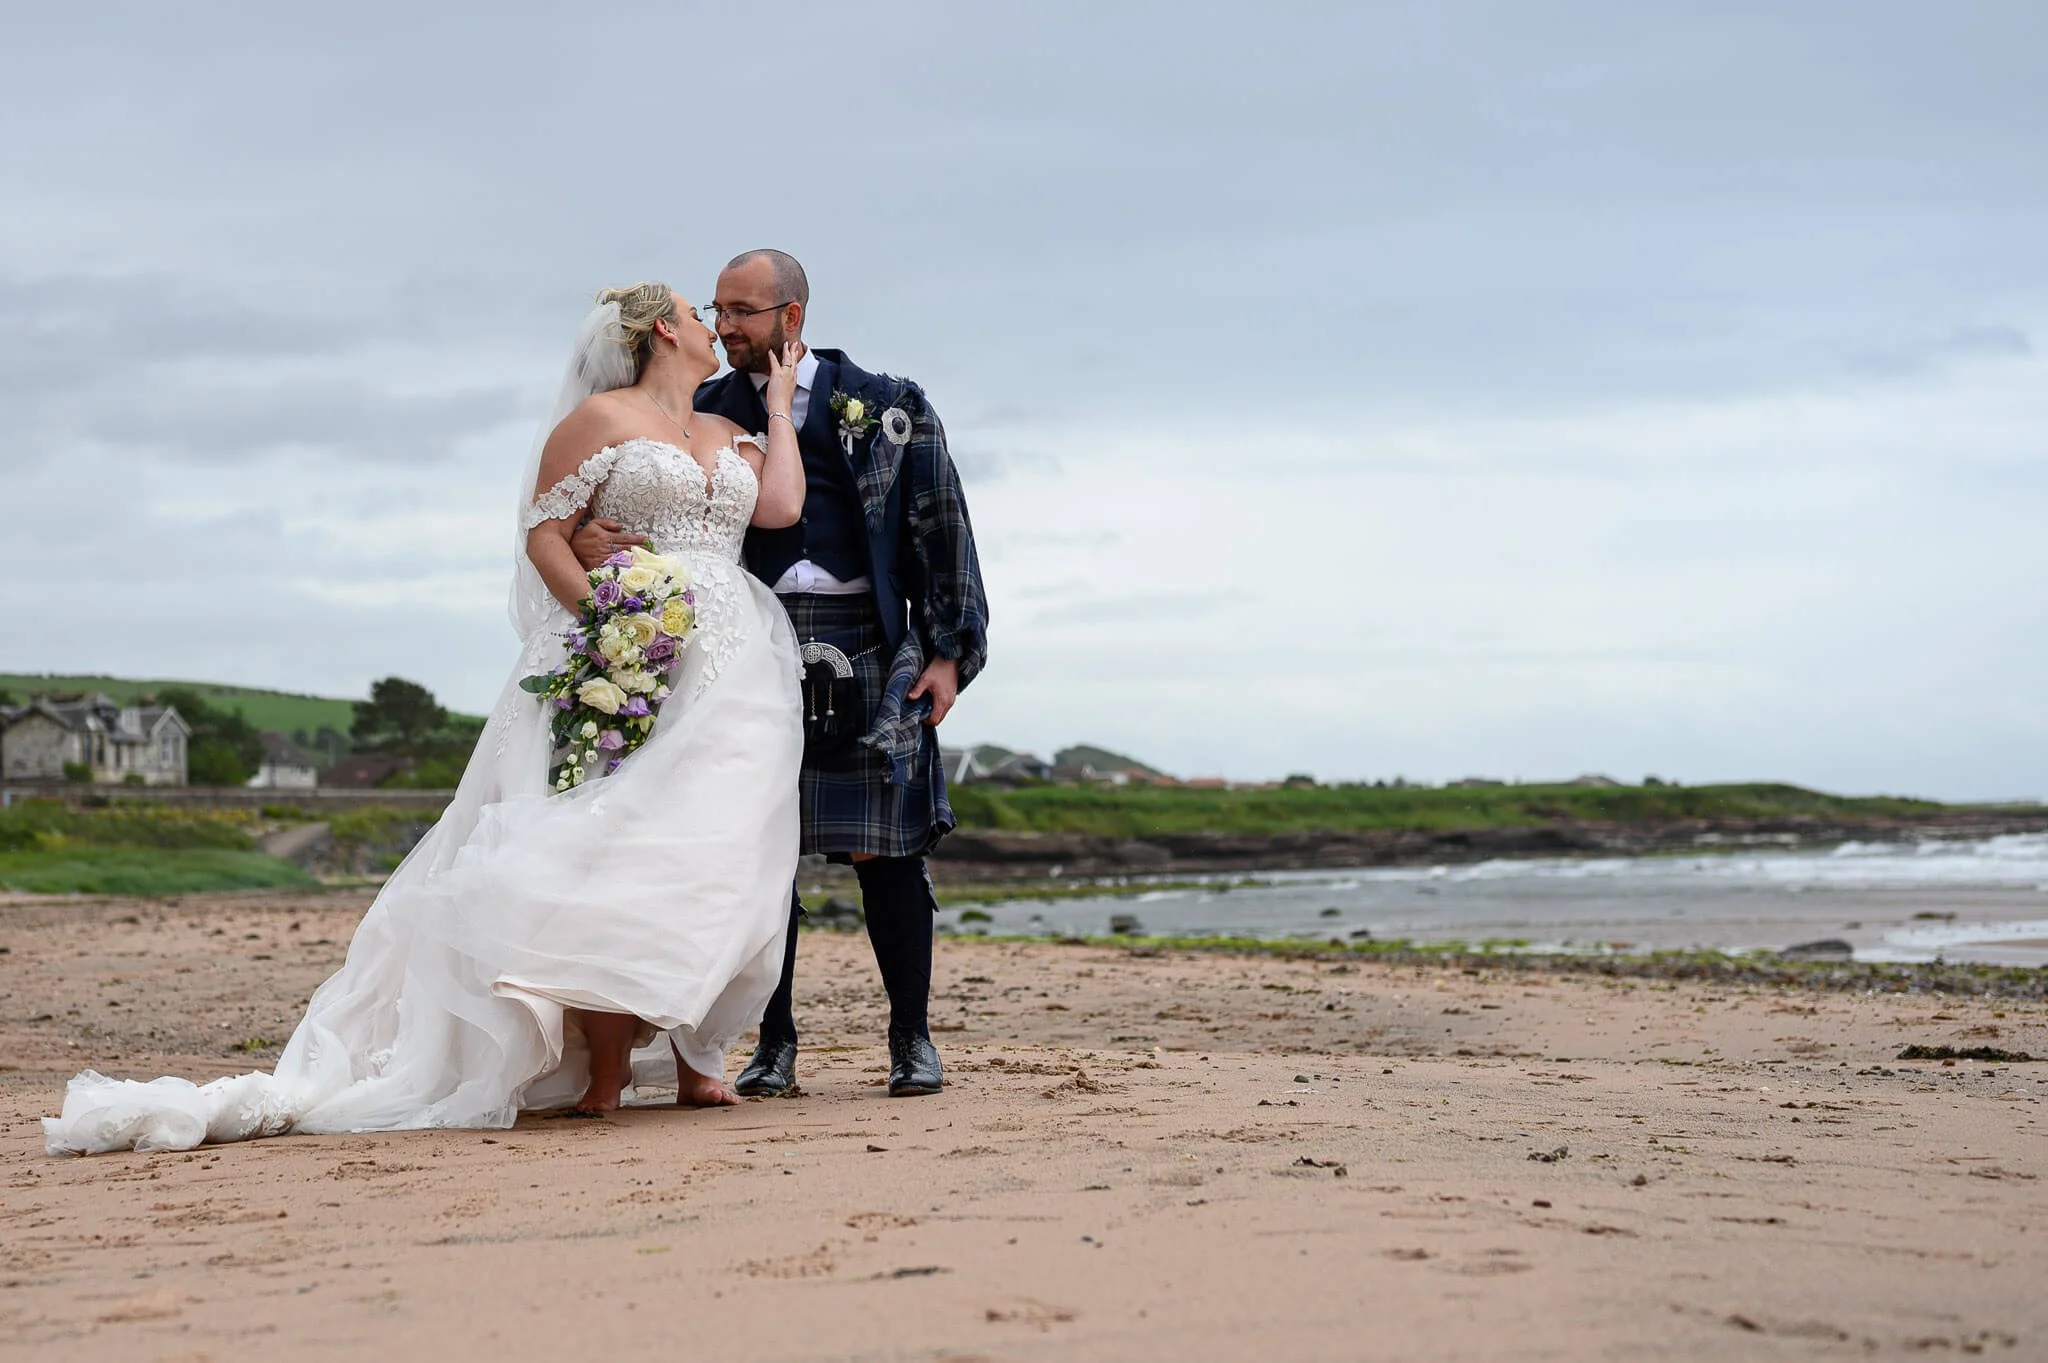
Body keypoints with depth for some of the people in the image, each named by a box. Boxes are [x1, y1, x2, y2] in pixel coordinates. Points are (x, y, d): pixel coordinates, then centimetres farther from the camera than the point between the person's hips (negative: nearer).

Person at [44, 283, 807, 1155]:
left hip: (730, 670, 5)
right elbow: (544, 532, -1)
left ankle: (691, 1057, 3)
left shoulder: (734, 435, 21)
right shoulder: (601, 418, 5)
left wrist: (779, 403, 14)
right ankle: (603, 1070, -12)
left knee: (704, 859, -3)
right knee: (610, 850, -13)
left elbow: (782, 508, 5)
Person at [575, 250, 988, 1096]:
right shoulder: (705, 414, 11)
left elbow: (940, 532, 7)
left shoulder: (886, 409, 7)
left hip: (866, 648, -2)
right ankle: (774, 1046, 9)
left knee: (884, 849, -2)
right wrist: (583, 535, -14)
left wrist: (949, 652, 0)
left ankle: (912, 1040, 9)